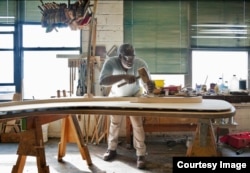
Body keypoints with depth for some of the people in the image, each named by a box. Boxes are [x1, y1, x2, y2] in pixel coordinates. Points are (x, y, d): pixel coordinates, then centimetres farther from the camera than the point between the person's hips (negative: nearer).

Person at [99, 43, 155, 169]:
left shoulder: (140, 63, -31)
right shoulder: (111, 62, -33)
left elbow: (146, 86, -30)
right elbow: (102, 81, -47)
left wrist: (150, 87, -55)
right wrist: (123, 76, -57)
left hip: (134, 96, -1)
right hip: (116, 96, 1)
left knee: (137, 124, -5)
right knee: (114, 123, 15)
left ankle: (141, 155, 10)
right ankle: (112, 149, 35)